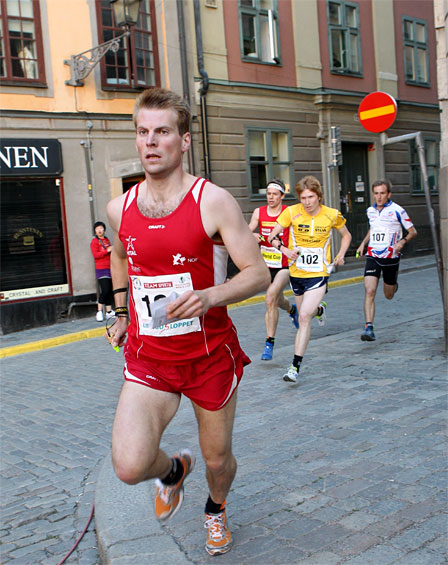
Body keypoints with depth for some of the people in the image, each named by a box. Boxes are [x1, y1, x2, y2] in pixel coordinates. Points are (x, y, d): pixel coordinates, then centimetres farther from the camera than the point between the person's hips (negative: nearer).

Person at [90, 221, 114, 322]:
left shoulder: (107, 240, 19)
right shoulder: (94, 241, -2)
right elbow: (95, 255, -14)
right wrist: (107, 250, -17)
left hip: (109, 268, 7)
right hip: (101, 269, -7)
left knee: (110, 291, 5)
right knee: (105, 290, -16)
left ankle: (109, 312, 11)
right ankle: (99, 311, -5)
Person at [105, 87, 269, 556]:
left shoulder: (212, 201, -12)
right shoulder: (120, 208, 1)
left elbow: (258, 274, -14)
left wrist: (210, 296, -32)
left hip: (211, 355, -2)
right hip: (148, 359, 2)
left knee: (218, 459, 14)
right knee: (130, 466, -16)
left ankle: (216, 509, 52)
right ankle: (173, 471, 22)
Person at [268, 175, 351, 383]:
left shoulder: (332, 215, -5)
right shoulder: (291, 212, -7)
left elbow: (346, 235, 13)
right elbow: (272, 236, -3)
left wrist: (341, 254, -1)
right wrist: (284, 249, -22)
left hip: (319, 274, -3)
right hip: (296, 272, 3)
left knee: (304, 316, -15)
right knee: (305, 313, 19)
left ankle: (295, 365, -11)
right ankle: (319, 309, 57)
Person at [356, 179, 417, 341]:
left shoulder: (397, 211, -8)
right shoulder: (370, 211, 7)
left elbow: (413, 232, -2)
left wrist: (402, 242, -21)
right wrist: (363, 244, 15)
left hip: (391, 257, -2)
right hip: (372, 256, 2)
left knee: (389, 296, 12)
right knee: (369, 291, -17)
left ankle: (394, 285, 49)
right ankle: (369, 328, -18)